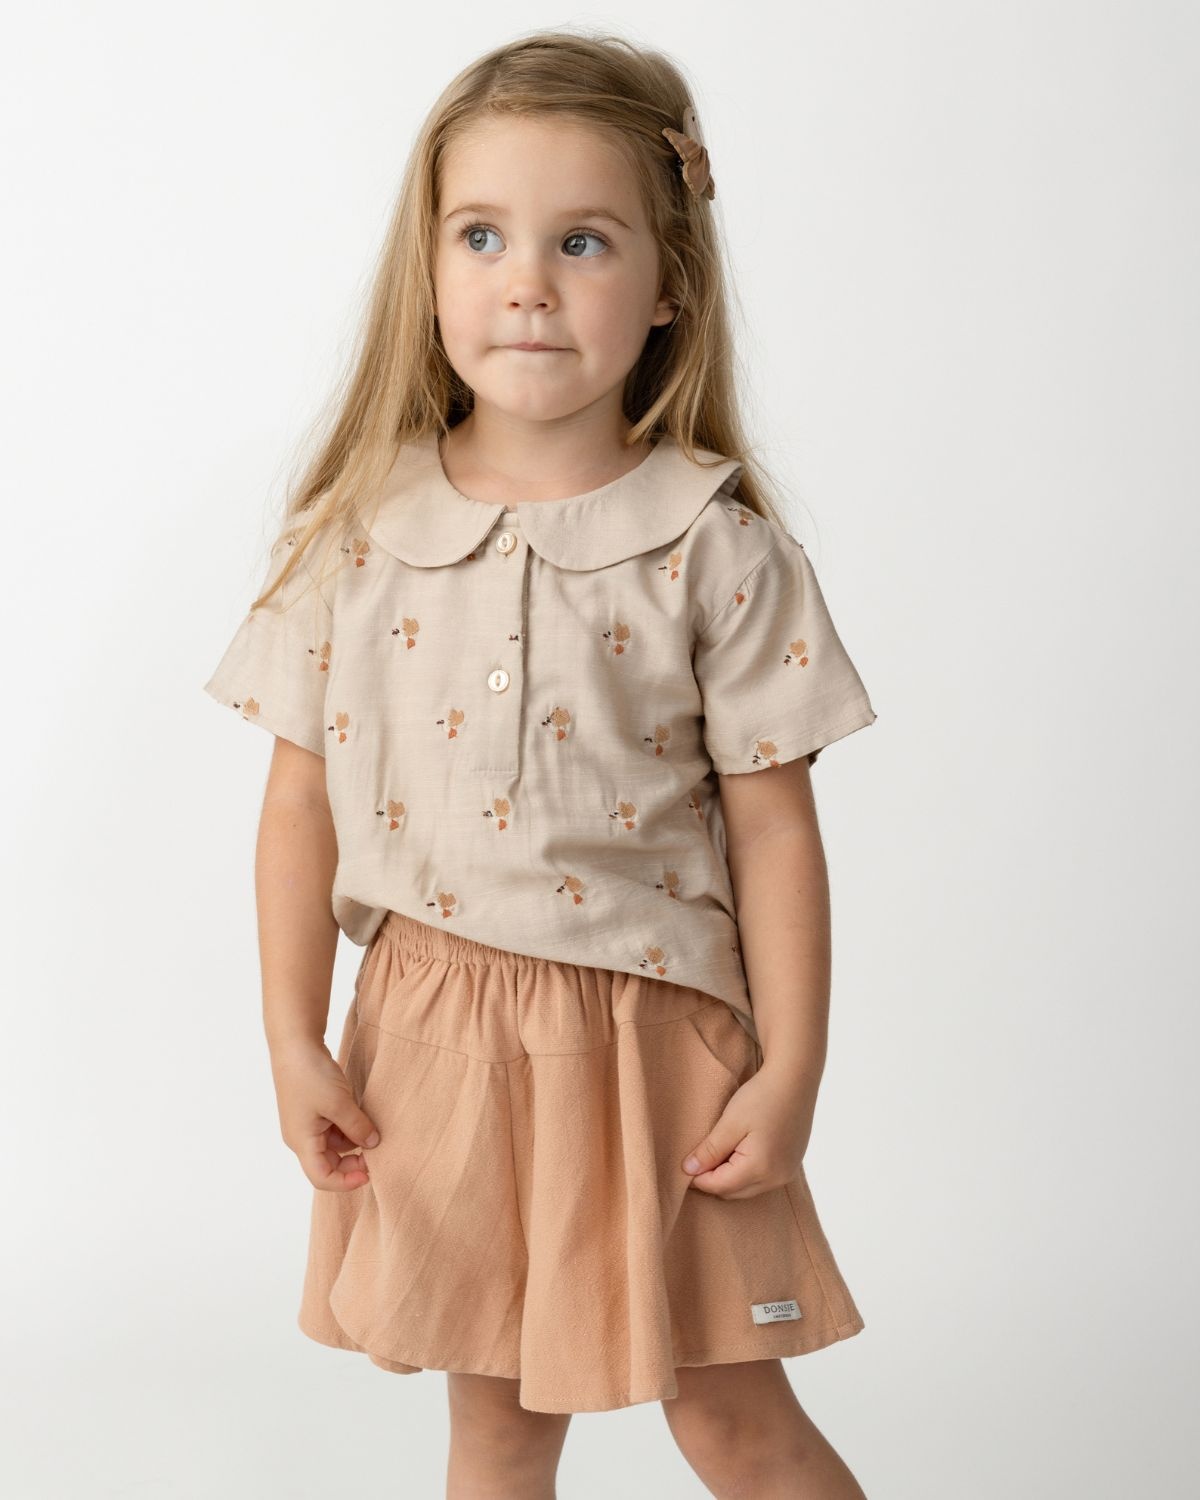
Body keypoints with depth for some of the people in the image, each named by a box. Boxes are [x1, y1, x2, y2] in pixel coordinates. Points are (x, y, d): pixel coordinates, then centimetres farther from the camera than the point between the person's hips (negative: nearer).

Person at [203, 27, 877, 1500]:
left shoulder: (716, 543, -9)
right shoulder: (362, 531, -2)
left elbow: (773, 827, -6)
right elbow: (302, 799, 3)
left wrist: (791, 1071, -7)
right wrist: (294, 1045, 1)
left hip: (654, 1034, -2)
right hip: (434, 1036, 3)